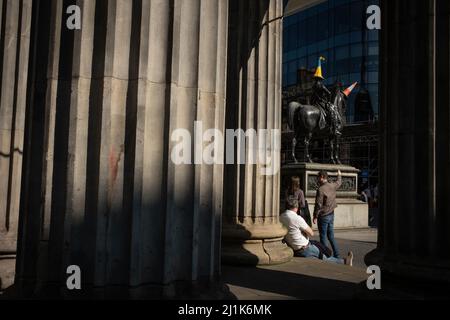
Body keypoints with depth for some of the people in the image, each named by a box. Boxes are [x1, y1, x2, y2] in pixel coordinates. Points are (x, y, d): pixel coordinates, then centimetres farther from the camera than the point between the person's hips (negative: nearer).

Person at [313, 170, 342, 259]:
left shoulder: (321, 189, -19)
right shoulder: (332, 186, 2)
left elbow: (318, 205, -18)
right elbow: (339, 182, 26)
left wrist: (315, 217, -11)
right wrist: (339, 175, 46)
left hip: (323, 216, -7)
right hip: (331, 215, 7)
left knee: (323, 237, 1)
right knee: (331, 236, 14)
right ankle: (336, 254, 17)